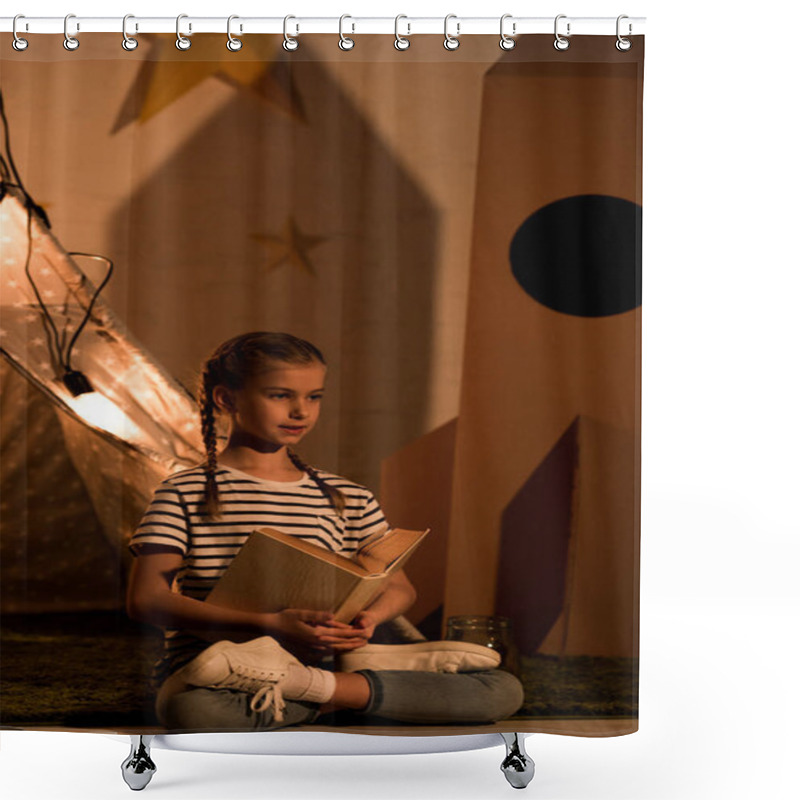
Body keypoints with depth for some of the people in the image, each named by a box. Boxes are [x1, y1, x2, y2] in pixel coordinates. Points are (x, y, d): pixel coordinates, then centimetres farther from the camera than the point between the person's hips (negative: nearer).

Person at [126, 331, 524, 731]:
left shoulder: (349, 500, 13)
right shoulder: (184, 493, 2)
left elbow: (399, 588, 20)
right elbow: (146, 599, -9)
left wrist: (368, 618, -7)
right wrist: (268, 626, -20)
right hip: (212, 680, -4)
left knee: (505, 690, -12)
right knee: (190, 711, -44)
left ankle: (314, 684, -18)